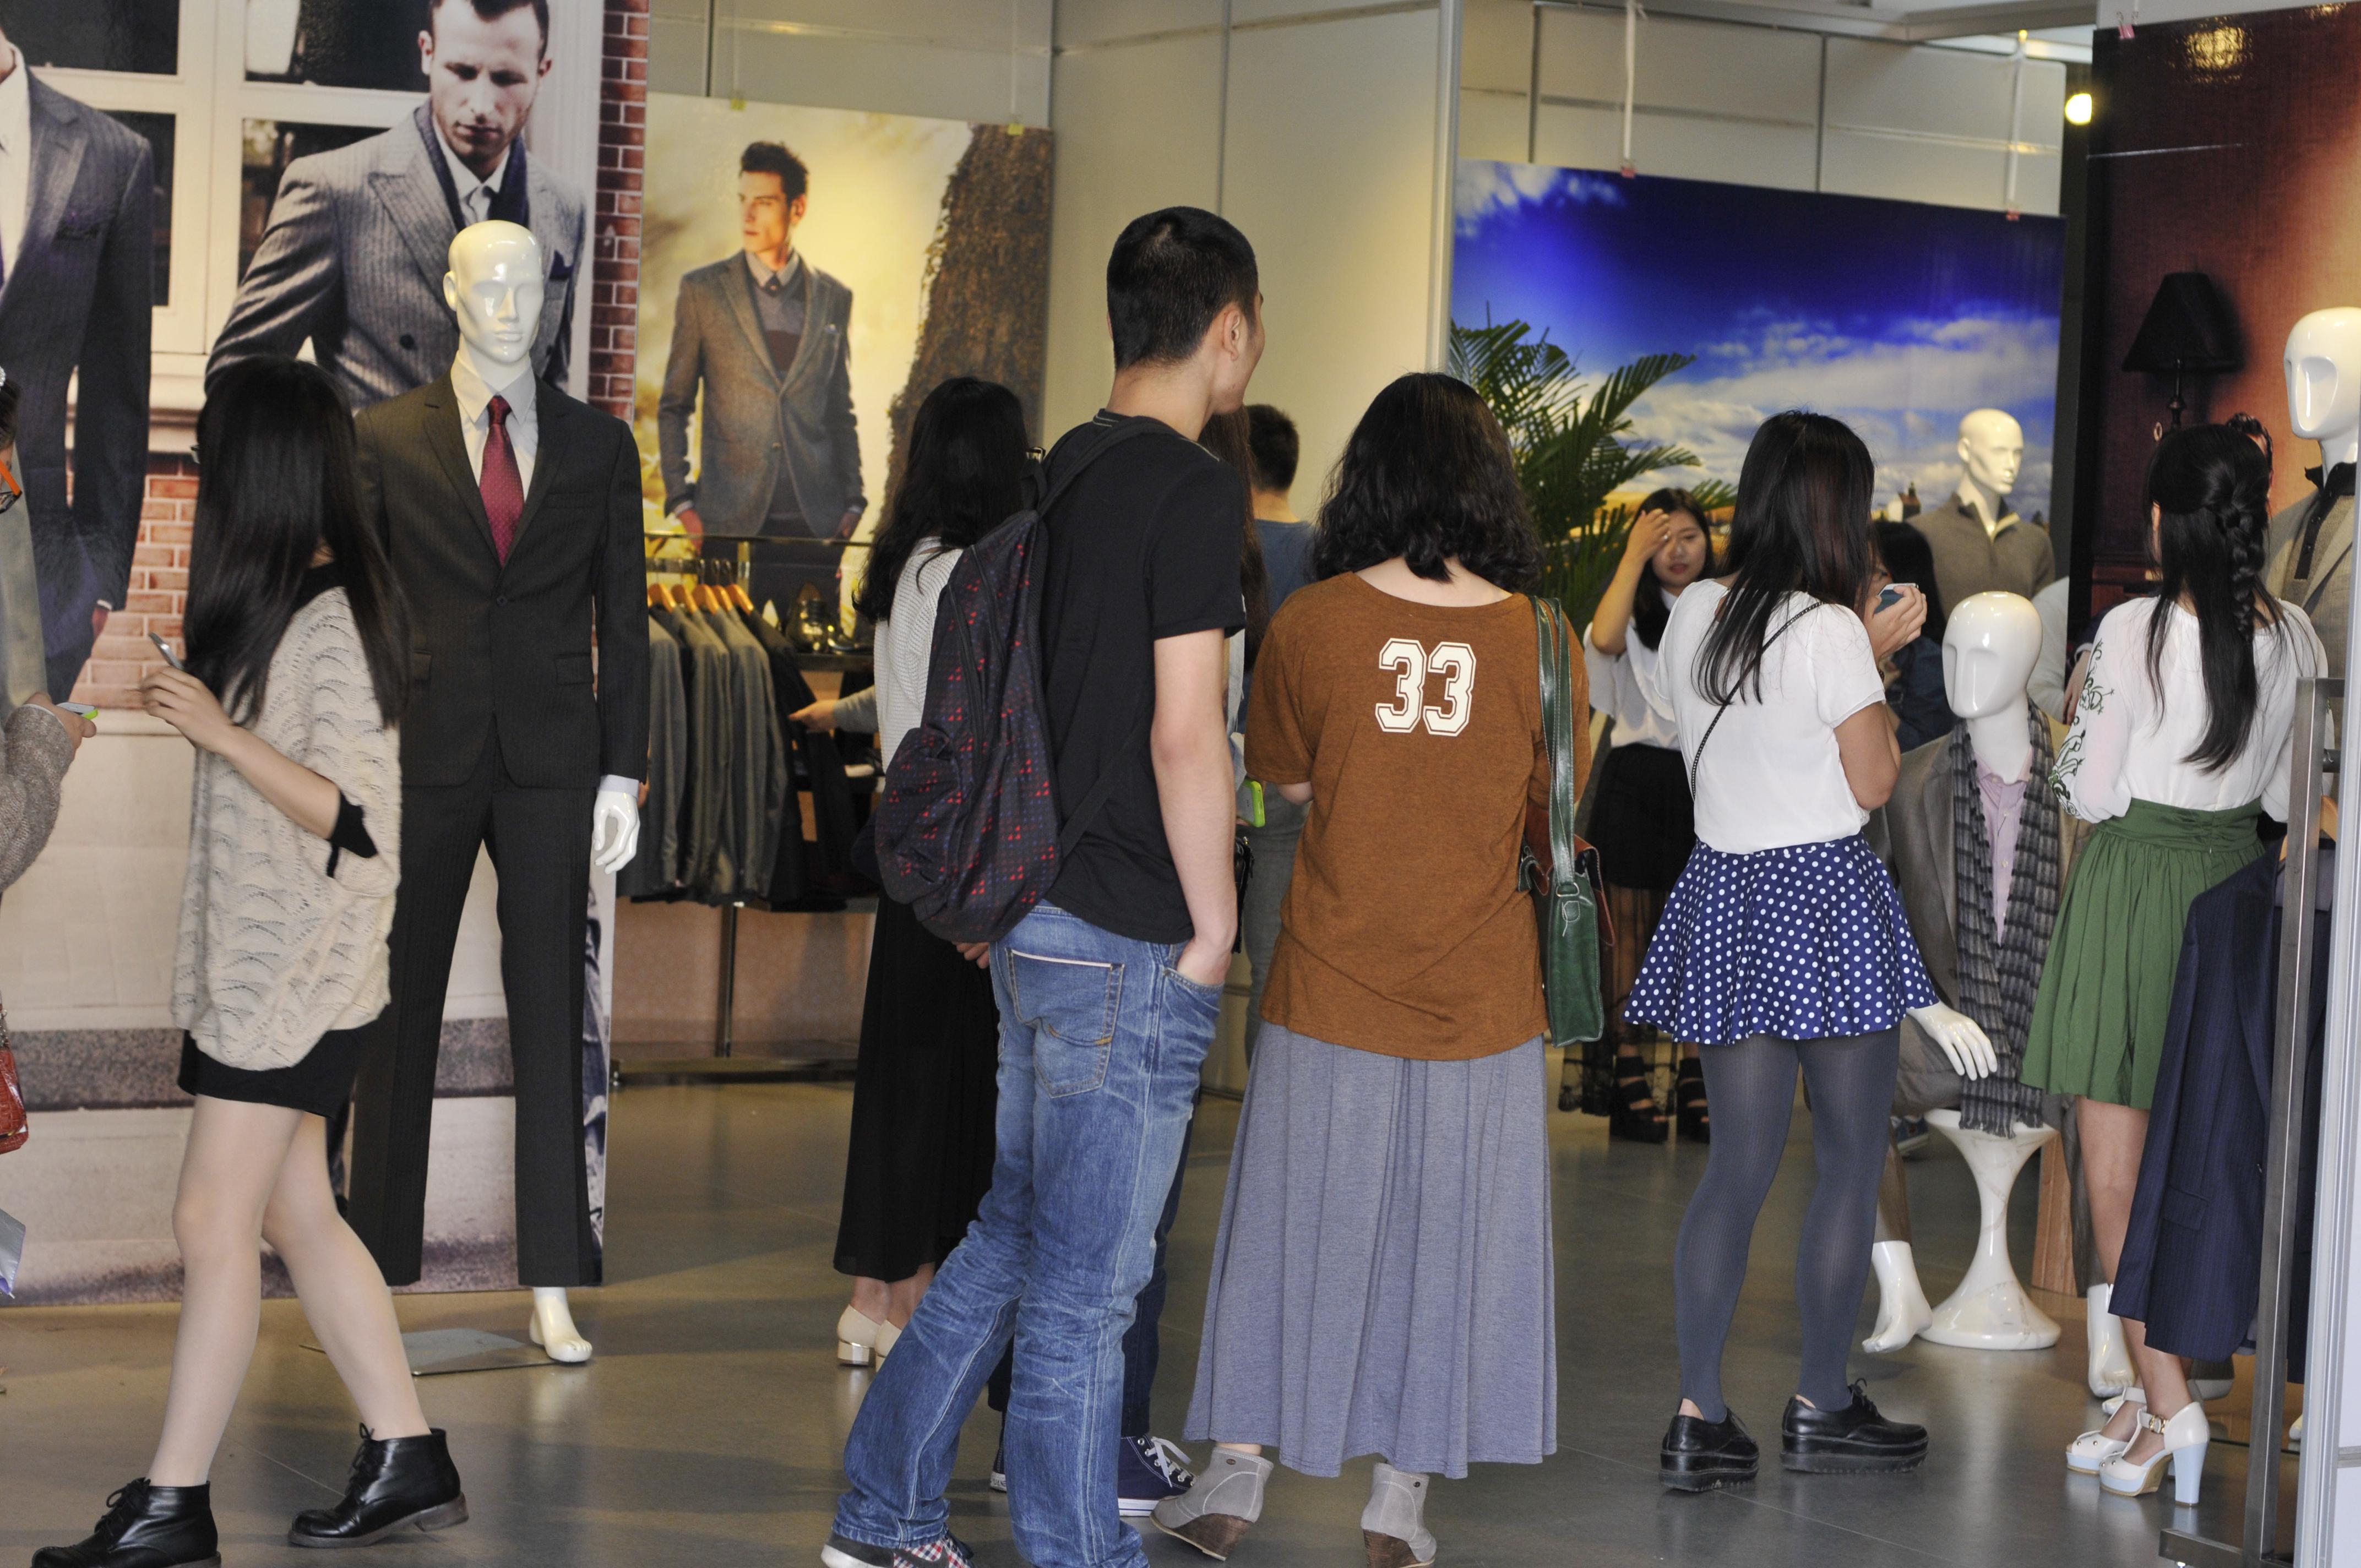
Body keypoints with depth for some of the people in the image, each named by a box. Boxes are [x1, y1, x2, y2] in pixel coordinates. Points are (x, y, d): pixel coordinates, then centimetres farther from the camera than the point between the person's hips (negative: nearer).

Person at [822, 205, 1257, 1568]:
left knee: (1013, 1236, 19)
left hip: (1033, 914, 9)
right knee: (1086, 1282, 0)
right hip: (1129, 944, -9)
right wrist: (1213, 924, -10)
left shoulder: (1063, 472, 11)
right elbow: (1184, 734, -19)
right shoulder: (1192, 490, -15)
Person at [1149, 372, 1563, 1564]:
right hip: (1481, 996, 0)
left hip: (1332, 985, 0)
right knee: (1442, 1228, 10)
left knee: (1299, 1219, 10)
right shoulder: (1536, 636, -7)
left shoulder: (1311, 623, -8)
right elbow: (1554, 804, 5)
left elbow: (1285, 781, 6)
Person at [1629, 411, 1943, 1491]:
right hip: (1823, 893, -6)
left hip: (1722, 894, 6)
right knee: (1852, 1161, 7)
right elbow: (1874, 782, -9)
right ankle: (1821, 1409, 13)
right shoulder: (1830, 630, -14)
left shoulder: (1693, 615, 5)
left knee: (1739, 1162, 9)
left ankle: (1699, 1420, 4)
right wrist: (1876, 662, 2)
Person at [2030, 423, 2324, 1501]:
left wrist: (2077, 721, 6)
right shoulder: (2293, 639, -2)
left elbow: (2088, 793, -12)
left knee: (2114, 1168, 0)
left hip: (2132, 881, -5)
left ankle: (2168, 1404, -7)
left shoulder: (2133, 633, -17)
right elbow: (2289, 795, 6)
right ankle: (2158, 1395, 19)